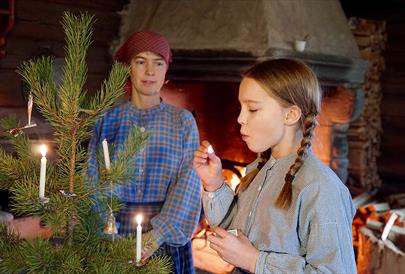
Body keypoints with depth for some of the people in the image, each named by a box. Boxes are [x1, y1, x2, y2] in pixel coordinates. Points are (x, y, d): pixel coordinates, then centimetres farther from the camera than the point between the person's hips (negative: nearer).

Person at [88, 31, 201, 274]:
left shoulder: (183, 120, 0)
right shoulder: (109, 119, 2)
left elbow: (188, 181, -8)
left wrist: (159, 233, -19)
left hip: (167, 232, 0)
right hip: (116, 229, 1)